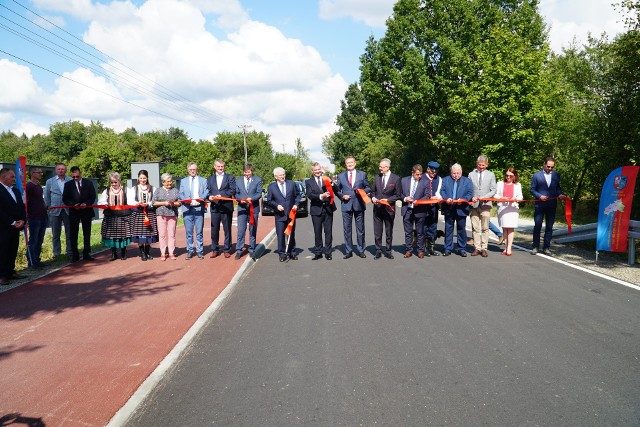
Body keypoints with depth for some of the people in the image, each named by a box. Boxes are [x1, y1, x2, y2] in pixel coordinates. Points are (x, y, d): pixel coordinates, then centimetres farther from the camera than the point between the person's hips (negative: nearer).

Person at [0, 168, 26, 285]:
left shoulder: (16, 191, 17)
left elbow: (22, 207, 17)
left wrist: (22, 220, 1)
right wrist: (12, 223, -12)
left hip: (16, 227, 7)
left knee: (13, 251, 10)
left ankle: (10, 272, 17)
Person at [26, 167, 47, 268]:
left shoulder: (39, 186, 16)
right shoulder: (29, 186, -10)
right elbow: (25, 202, -13)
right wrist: (27, 216, -14)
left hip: (42, 217, 8)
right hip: (34, 218, -8)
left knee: (39, 241, 11)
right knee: (33, 241, -2)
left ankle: (37, 260, 19)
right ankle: (31, 262, 4)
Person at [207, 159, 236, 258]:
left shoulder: (230, 177, 6)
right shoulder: (210, 179, 16)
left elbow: (232, 190, -6)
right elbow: (208, 191, 11)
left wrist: (221, 195, -16)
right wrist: (209, 196, -11)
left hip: (226, 207, -2)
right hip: (214, 207, 2)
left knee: (227, 229, 3)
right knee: (214, 230, 3)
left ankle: (227, 250, 11)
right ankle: (215, 250, 13)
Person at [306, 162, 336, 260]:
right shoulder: (309, 182, 3)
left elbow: (335, 191, 2)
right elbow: (309, 195, -9)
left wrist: (331, 184, -18)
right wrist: (321, 196, -23)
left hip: (328, 209, 1)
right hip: (316, 209, -1)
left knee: (328, 231, 4)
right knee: (317, 232, 6)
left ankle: (328, 252, 12)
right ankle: (318, 253, 14)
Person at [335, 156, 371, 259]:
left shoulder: (362, 174, 8)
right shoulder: (341, 176, 10)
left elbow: (368, 188, 9)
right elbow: (337, 190, 13)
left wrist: (363, 191, -11)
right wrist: (342, 196, -5)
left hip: (359, 205, -1)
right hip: (346, 205, 1)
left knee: (360, 229, 5)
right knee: (347, 229, 2)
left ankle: (360, 250, 15)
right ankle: (348, 251, 10)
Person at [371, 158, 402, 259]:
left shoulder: (396, 178, -4)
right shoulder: (377, 177, 8)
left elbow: (398, 195, -4)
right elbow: (373, 191, 17)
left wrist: (387, 200, -15)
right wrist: (373, 197, -4)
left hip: (389, 209, -3)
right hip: (377, 208, 3)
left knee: (389, 232, 9)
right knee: (377, 232, 5)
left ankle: (388, 251, 20)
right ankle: (378, 251, 14)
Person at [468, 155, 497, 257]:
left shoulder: (491, 175, 10)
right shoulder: (471, 174, 10)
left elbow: (493, 190, 6)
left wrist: (484, 197, -10)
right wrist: (471, 197, -9)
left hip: (485, 204, -1)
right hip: (474, 204, 1)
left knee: (485, 228, 0)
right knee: (475, 228, 3)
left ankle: (484, 248, 6)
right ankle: (477, 248, 9)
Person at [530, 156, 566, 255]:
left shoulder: (556, 175, 10)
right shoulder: (537, 175, 2)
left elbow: (558, 188, 15)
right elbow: (532, 189, 1)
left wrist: (560, 194, -6)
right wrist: (539, 196, -14)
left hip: (552, 205, 3)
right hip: (539, 205, -3)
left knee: (549, 227, 5)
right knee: (537, 226, 0)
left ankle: (546, 247, 13)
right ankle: (535, 247, 9)